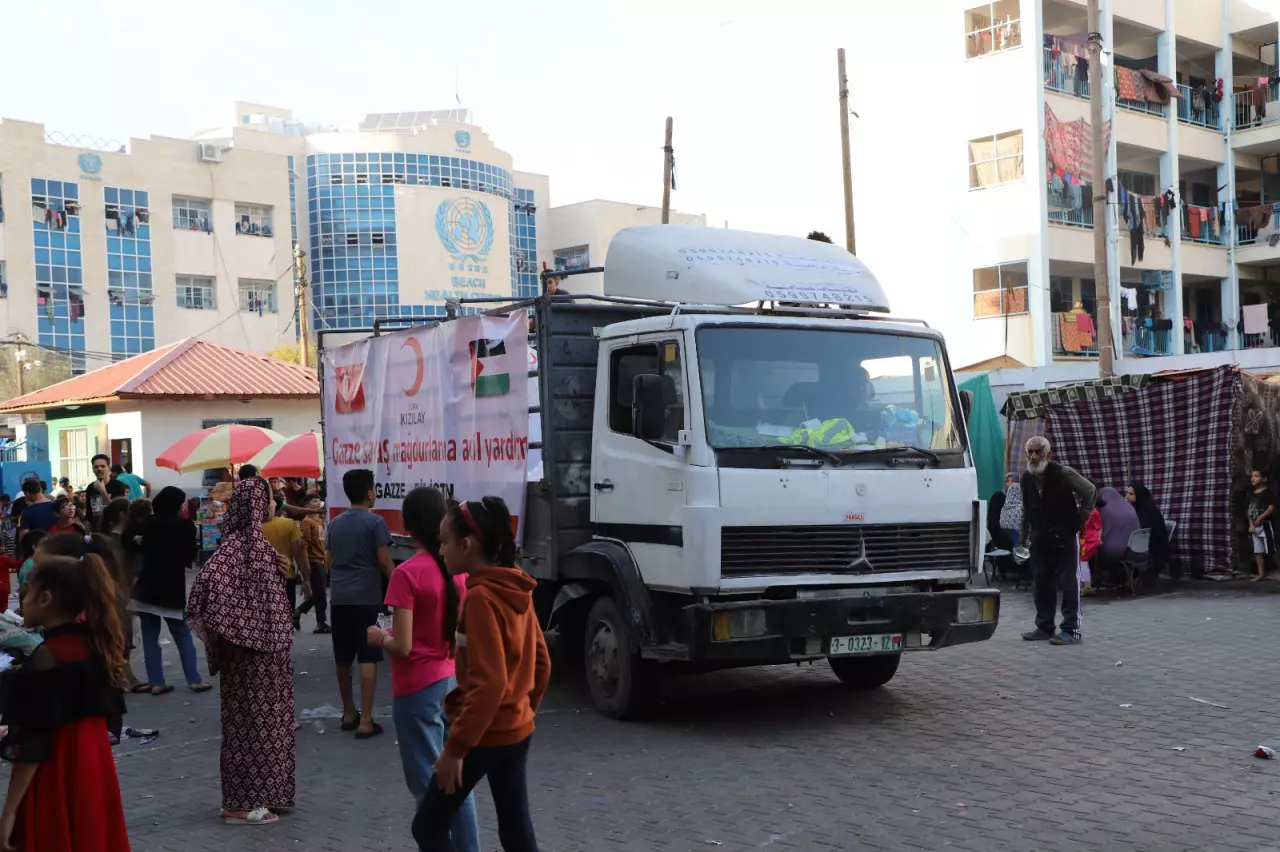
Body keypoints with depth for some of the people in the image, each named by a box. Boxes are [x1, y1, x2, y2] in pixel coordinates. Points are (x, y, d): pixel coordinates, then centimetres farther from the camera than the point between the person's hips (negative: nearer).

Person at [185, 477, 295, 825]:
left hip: (266, 648, 9)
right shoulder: (236, 545, -19)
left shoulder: (256, 540, 9)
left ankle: (262, 793, 27)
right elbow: (207, 580, -35)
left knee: (266, 719, 16)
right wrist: (227, 628, -28)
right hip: (247, 650, -9)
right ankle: (240, 803, 10)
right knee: (248, 720, 0)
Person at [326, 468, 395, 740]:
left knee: (342, 658, 14)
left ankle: (349, 713, 26)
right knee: (368, 659, -3)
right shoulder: (375, 522, -8)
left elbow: (329, 559, 17)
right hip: (366, 598, -6)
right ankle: (365, 721, -5)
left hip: (339, 598, 6)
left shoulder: (335, 523, 11)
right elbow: (384, 561, -12)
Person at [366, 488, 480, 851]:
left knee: (427, 782, 2)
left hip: (418, 688, -7)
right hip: (453, 680, 7)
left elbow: (402, 647, -19)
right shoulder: (459, 569, 1)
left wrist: (379, 637, 0)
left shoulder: (407, 573, -18)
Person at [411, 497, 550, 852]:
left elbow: (488, 683, -25)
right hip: (516, 731, 9)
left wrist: (455, 746, -21)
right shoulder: (516, 591, 6)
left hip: (484, 735, -8)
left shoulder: (479, 598, -19)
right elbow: (540, 662, 13)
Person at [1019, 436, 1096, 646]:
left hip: (1064, 537, -6)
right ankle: (1044, 627, 19)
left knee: (1068, 583, -4)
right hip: (1040, 540, 6)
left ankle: (1071, 630, -1)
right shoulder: (1027, 478, 6)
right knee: (1041, 584, 9)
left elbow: (1091, 491, -8)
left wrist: (1080, 519, -6)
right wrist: (1024, 532, 18)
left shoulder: (1063, 473, -12)